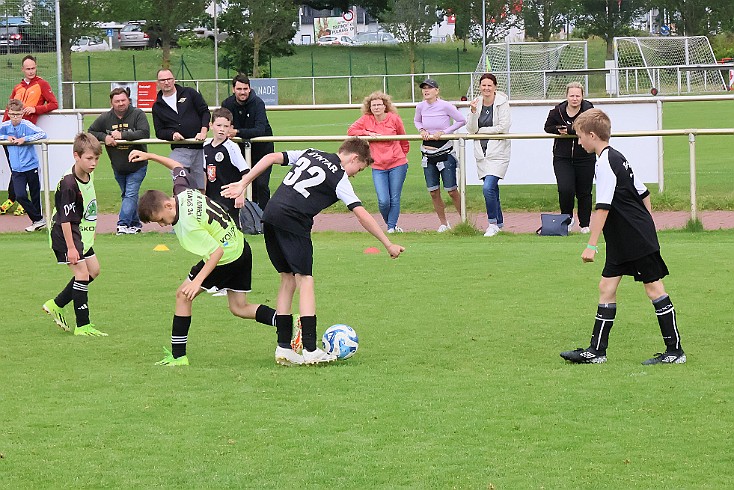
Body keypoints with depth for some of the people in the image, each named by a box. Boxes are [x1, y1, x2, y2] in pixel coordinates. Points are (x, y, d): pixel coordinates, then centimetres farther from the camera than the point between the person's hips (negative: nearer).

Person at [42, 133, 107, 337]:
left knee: (93, 270, 15)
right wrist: (70, 247, -22)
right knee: (82, 273, -10)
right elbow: (65, 218, -23)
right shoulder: (68, 184, -25)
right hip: (66, 235, -10)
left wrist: (92, 231, 25)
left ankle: (56, 305, 24)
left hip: (82, 234, 10)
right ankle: (82, 326, -4)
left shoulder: (88, 177, 2)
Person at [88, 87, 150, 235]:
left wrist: (122, 135, -27)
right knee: (126, 195, 14)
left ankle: (123, 224, -20)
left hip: (137, 166, -5)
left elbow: (145, 133, -27)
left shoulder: (137, 114, -15)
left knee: (131, 194, -14)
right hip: (118, 167, 5)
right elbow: (90, 132, 3)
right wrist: (104, 137, -17)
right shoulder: (105, 118, -4)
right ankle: (135, 224, 26)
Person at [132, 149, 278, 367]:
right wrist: (149, 156, 22)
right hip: (242, 248, 10)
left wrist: (198, 280, -28)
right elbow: (177, 167, 18)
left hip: (227, 258, -10)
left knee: (183, 295, 1)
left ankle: (178, 356, 4)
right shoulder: (183, 191, -4)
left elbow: (217, 251, -27)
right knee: (239, 308, 16)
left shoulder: (187, 225, -28)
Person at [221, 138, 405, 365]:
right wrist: (388, 245, 0)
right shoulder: (339, 178, 1)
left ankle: (283, 347, 12)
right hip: (293, 222, -7)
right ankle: (310, 351, -10)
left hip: (270, 216, 7)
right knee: (305, 280, -3)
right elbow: (362, 214, -5)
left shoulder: (311, 154, 21)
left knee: (288, 279, 14)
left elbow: (272, 157, 17)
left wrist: (243, 184, 20)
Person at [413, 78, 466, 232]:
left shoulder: (445, 106, -13)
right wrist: (421, 130, 0)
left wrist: (443, 132, -13)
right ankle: (443, 223, 20)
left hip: (445, 151, -5)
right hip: (428, 153, 5)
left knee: (452, 191, -4)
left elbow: (461, 121, -6)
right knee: (433, 192, 6)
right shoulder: (420, 106, 1)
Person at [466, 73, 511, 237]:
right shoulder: (477, 103, 7)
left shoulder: (502, 102, -6)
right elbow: (471, 129, 2)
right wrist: (473, 112, -14)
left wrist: (481, 130, -5)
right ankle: (499, 222, 26)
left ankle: (493, 223, -8)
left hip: (498, 152, -5)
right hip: (482, 153, 5)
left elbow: (503, 127, -12)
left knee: (488, 187, -18)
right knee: (492, 189, 12)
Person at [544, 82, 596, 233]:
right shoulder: (557, 111, -3)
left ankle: (585, 225, 22)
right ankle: (567, 218, 12)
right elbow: (548, 127, 11)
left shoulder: (588, 109, -10)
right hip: (562, 157, 1)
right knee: (565, 189, -14)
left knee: (584, 193, 7)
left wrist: (569, 129, -25)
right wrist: (558, 130, -10)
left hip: (585, 157, -1)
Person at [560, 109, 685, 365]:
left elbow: (603, 208, -22)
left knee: (654, 289, -4)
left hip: (637, 241, -10)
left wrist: (591, 245, -21)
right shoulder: (617, 157, 13)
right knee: (607, 287, 8)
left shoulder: (605, 163, -17)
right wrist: (646, 226, 25)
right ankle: (596, 351, 9)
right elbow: (644, 194, 19)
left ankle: (675, 351, 1)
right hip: (622, 242, 10)